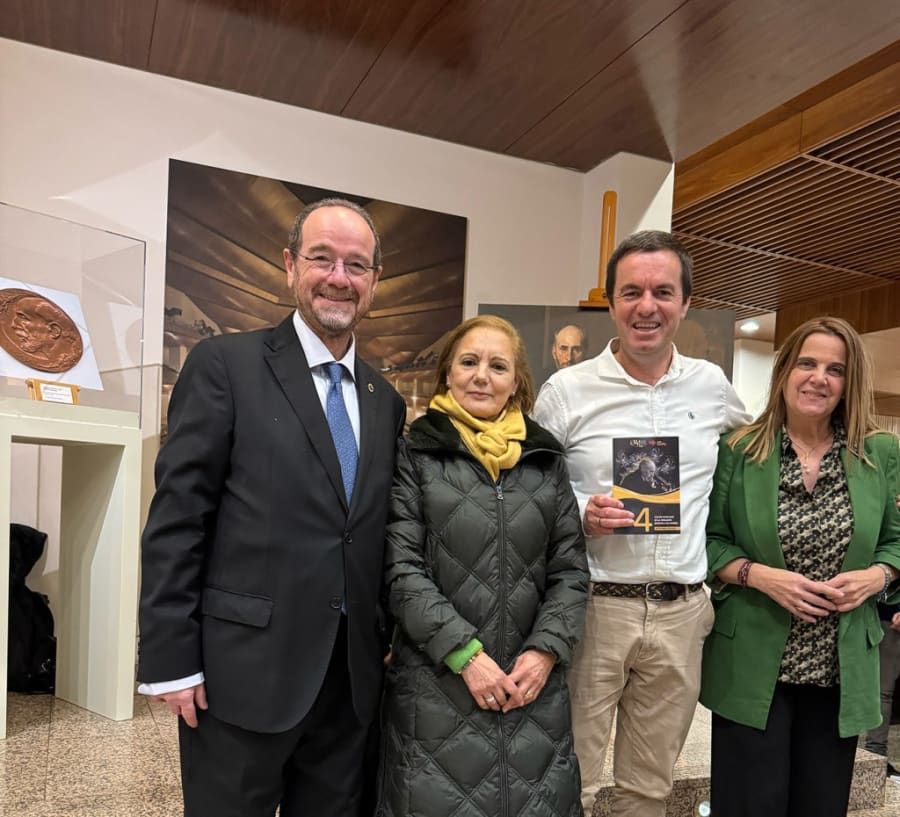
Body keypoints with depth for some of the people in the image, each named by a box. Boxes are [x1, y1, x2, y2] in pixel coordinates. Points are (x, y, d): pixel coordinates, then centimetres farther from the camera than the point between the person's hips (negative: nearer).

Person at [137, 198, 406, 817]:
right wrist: (170, 660, -10)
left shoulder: (386, 400, 9)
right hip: (245, 672, -4)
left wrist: (390, 642, 9)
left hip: (353, 678, 5)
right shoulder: (225, 364, -6)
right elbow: (176, 520, -9)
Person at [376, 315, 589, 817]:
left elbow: (571, 569, 6)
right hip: (437, 684, -2)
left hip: (534, 682, 3)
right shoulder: (415, 455, -2)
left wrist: (547, 650, -6)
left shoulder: (547, 460, 7)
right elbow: (402, 569, -7)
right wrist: (464, 653, -13)